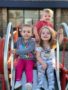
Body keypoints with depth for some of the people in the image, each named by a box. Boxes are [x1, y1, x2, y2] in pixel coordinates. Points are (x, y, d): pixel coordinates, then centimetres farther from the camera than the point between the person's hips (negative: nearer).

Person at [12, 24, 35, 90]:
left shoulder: (32, 42, -13)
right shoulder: (19, 40, 4)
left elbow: (27, 50, -28)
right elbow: (14, 46, 23)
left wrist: (16, 51, -32)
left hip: (30, 60, -3)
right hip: (21, 59, 4)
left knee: (28, 68, -26)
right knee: (18, 67, -23)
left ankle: (29, 82, -32)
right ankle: (18, 81, -23)